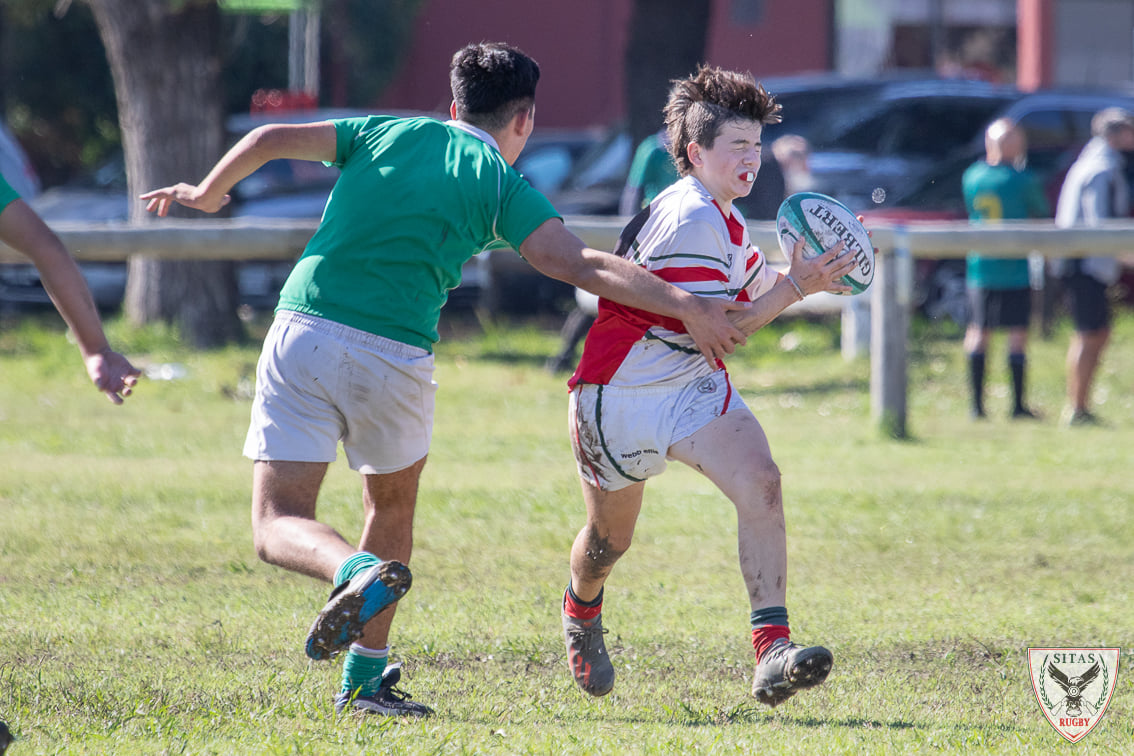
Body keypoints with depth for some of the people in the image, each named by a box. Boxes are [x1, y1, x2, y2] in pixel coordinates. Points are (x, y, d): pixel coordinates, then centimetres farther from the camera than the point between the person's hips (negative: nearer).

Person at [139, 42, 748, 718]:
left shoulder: (388, 132, 16)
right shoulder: (502, 186, 7)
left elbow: (272, 140, 13)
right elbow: (583, 266, -5)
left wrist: (206, 193, 30)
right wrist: (685, 307, -4)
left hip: (304, 330, 1)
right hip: (395, 356, -1)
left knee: (279, 526, 1)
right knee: (393, 503, 25)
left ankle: (360, 573, -31)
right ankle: (366, 679, 26)